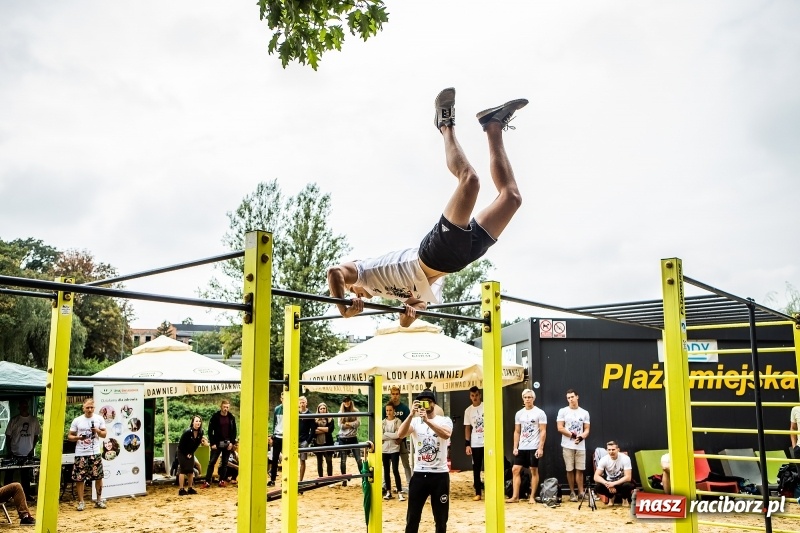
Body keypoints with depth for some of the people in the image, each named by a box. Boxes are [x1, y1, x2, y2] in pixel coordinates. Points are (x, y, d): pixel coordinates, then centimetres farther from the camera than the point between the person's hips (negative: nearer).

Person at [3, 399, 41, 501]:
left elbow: (36, 435, 7)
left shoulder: (34, 420, 0)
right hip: (14, 453, -1)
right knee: (9, 474, 4)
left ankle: (27, 493, 21)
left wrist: (33, 448, 0)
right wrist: (9, 450, -7)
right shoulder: (14, 420, -5)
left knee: (26, 475, 11)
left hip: (28, 453, 2)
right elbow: (8, 436, -1)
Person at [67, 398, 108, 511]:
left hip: (95, 453, 1)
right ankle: (81, 502, 11)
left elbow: (104, 434, 8)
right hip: (81, 454, -1)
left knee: (98, 477, 4)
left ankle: (99, 500, 18)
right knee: (79, 478, 0)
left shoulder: (99, 419, 4)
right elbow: (69, 436, 3)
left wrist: (97, 431, -13)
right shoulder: (77, 421, 0)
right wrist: (78, 437, -17)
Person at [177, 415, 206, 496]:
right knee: (183, 470, -8)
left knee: (191, 471, 6)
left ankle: (190, 488, 14)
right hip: (182, 452, -6)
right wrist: (186, 454, -12)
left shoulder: (200, 432, -10)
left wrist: (191, 453, -5)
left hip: (190, 453, 6)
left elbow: (197, 444, 2)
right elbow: (181, 444, -19)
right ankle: (181, 490, -6)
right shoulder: (187, 432, -26)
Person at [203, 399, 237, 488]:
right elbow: (210, 431, -5)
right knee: (212, 462, -4)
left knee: (225, 463, 7)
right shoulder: (215, 417, -6)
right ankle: (207, 481, -2)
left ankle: (222, 480, 14)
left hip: (227, 444, 2)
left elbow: (234, 431, 6)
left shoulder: (231, 417, 2)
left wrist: (232, 443, -4)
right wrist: (212, 443, -11)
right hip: (217, 443, -2)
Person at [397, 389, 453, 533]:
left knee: (441, 517, 10)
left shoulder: (445, 420, -2)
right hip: (419, 474, 1)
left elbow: (446, 434, -25)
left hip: (440, 474, -1)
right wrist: (411, 414, -30)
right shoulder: (415, 421, 2)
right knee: (412, 516, 7)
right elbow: (401, 435, -17)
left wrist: (427, 421, -36)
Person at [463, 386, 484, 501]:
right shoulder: (468, 411, 6)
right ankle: (478, 493, 12)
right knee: (476, 469, 6)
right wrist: (467, 445, 2)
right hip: (475, 444, 3)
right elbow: (467, 428, 8)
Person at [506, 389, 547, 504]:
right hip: (521, 448, 5)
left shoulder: (539, 413, -6)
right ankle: (515, 496, 6)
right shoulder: (519, 413, 9)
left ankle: (532, 497, 11)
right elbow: (517, 432, 12)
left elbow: (543, 431, -9)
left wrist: (540, 448, -16)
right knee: (515, 470, 1)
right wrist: (515, 447, 4)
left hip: (534, 447, -5)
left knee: (534, 471, 3)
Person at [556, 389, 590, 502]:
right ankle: (572, 493, 11)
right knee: (570, 470, 3)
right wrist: (573, 435, -11)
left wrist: (581, 437, -14)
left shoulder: (584, 413, 7)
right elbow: (560, 428, -5)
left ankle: (581, 492, 7)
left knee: (580, 469, 2)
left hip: (581, 446, 1)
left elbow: (587, 430, 6)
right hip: (567, 445, -1)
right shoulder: (563, 411, 1)